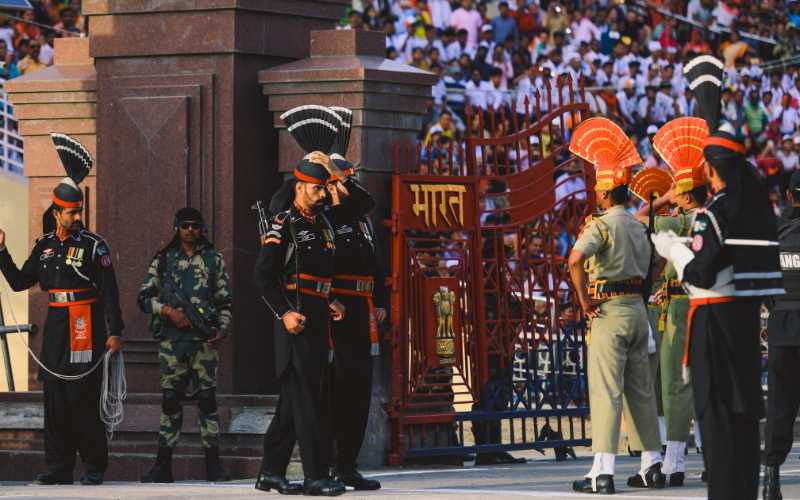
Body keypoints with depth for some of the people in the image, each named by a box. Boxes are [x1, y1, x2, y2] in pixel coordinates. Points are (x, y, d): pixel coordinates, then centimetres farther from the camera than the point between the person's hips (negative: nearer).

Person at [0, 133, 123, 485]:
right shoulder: (45, 247, 13)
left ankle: (94, 467, -2)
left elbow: (109, 293, -6)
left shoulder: (94, 246, -3)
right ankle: (59, 467, 7)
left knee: (84, 399, -8)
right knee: (55, 398, 4)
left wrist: (114, 332, -12)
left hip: (86, 326, -6)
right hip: (56, 325, 6)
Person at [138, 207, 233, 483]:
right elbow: (144, 297, 6)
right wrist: (168, 310, -10)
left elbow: (225, 301, 10)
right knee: (170, 399, 2)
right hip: (171, 339, 0)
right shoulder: (164, 259, 9)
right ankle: (163, 465, 6)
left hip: (204, 339, 0)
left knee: (207, 398, -2)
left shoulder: (214, 259, 9)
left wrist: (222, 329, -4)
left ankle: (213, 464, 2)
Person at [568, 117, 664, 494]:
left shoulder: (603, 225, -12)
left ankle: (603, 473, -16)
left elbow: (575, 260, -26)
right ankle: (652, 466, 15)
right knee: (641, 389, 13)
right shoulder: (639, 227, 13)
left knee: (606, 390, -10)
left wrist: (585, 300, -18)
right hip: (639, 308, 8)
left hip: (609, 310, -8)